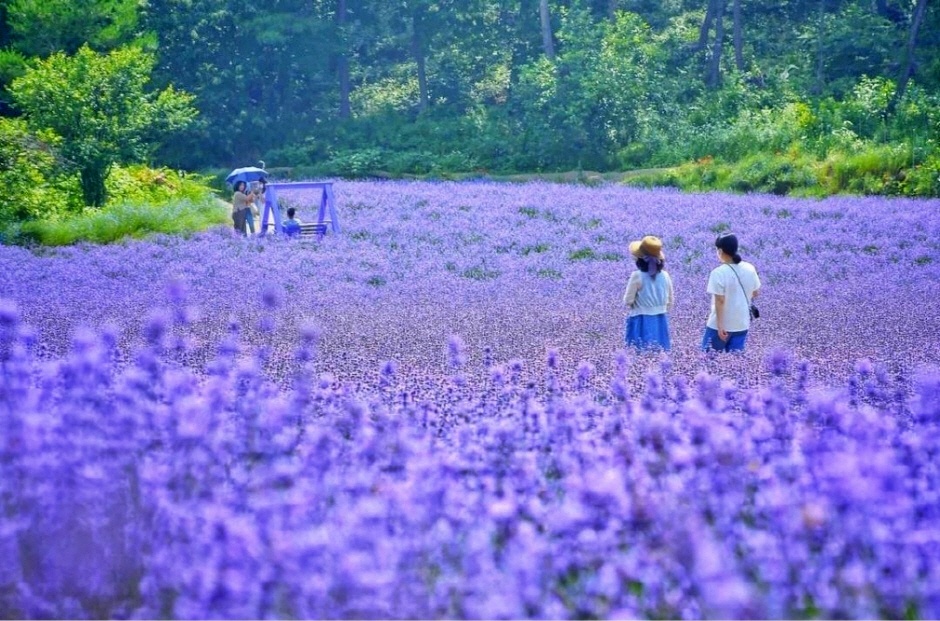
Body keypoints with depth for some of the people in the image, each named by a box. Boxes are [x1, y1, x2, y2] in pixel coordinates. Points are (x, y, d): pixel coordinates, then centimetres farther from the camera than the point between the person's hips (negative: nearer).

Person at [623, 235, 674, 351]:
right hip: (660, 322, 5)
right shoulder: (665, 275, 2)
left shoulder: (637, 276, -12)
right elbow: (670, 301, 10)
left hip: (641, 322, -5)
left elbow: (628, 300, -7)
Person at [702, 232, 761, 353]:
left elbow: (720, 301, -20)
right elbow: (755, 293, 11)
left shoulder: (719, 273, -19)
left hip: (721, 326, -5)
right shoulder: (750, 269, 0)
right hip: (741, 324, 5)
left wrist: (720, 326, -16)